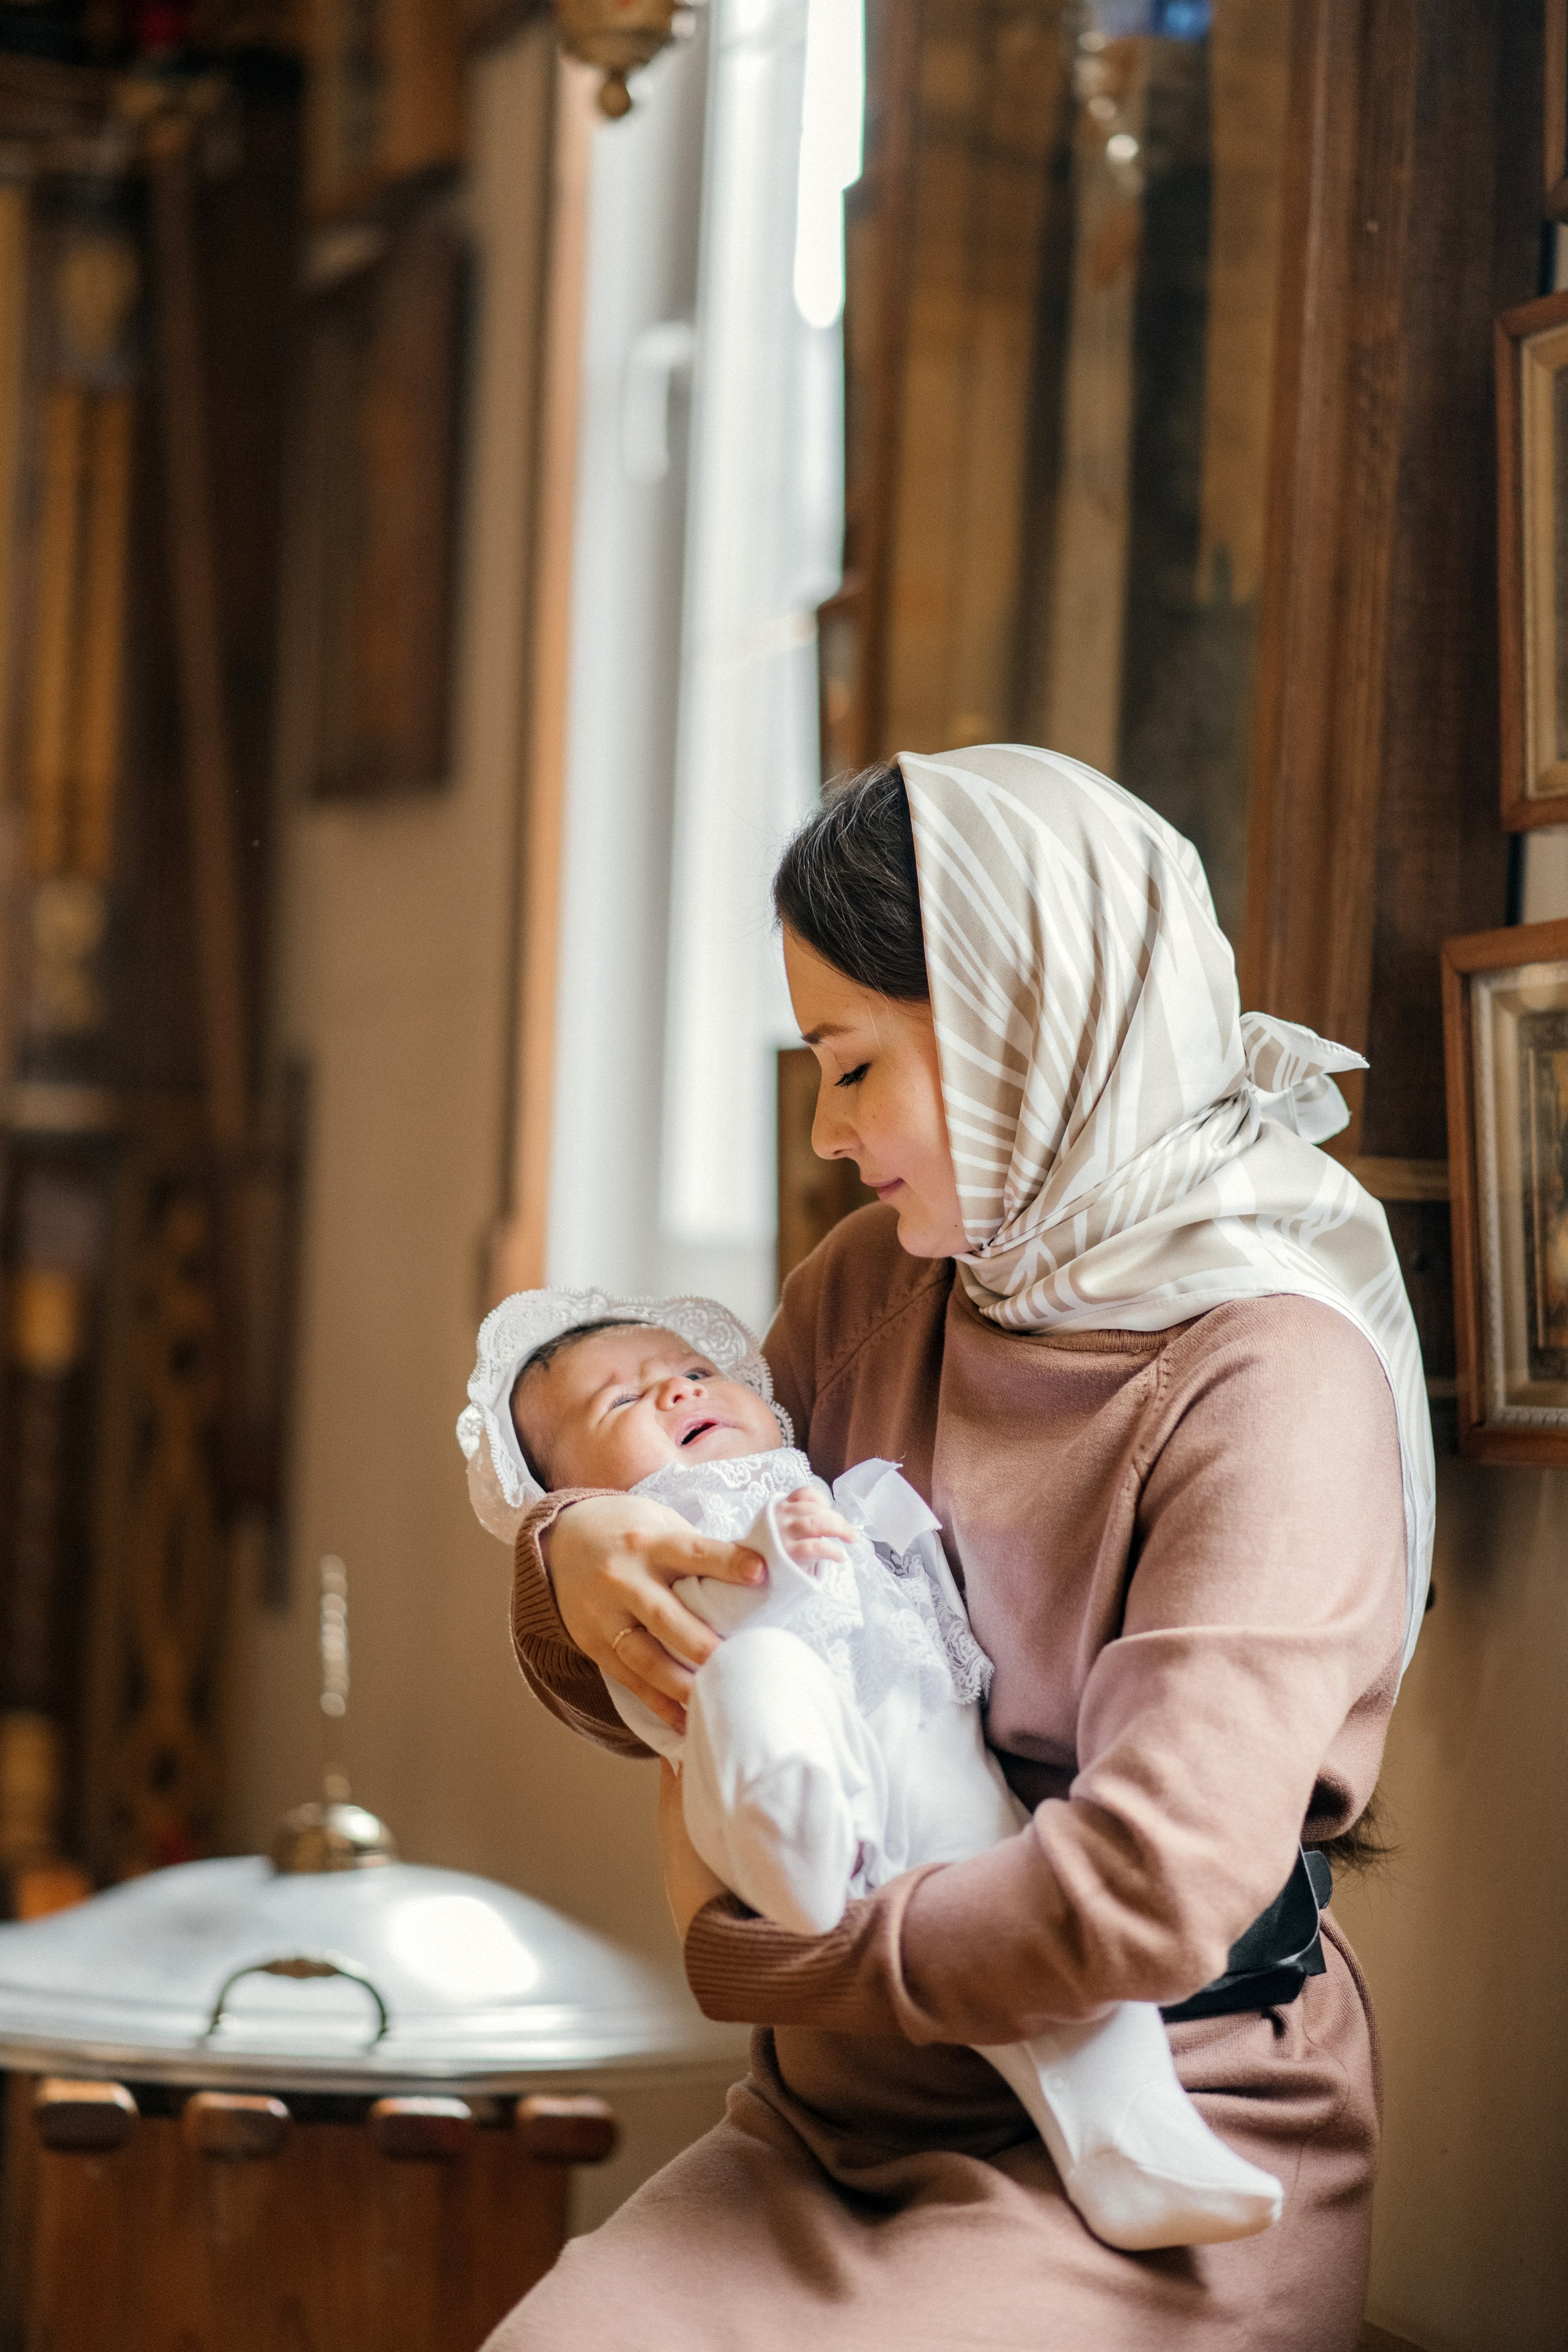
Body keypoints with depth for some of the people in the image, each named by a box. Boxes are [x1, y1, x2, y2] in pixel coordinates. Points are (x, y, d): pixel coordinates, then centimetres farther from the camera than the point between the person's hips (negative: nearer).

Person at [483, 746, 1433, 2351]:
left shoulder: (1274, 1377, -16)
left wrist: (742, 1954, -14)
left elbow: (1148, 1895, -26)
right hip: (831, 2130, 6)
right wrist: (574, 1557, -9)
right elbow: (640, 1690, 15)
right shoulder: (873, 1282, 7)